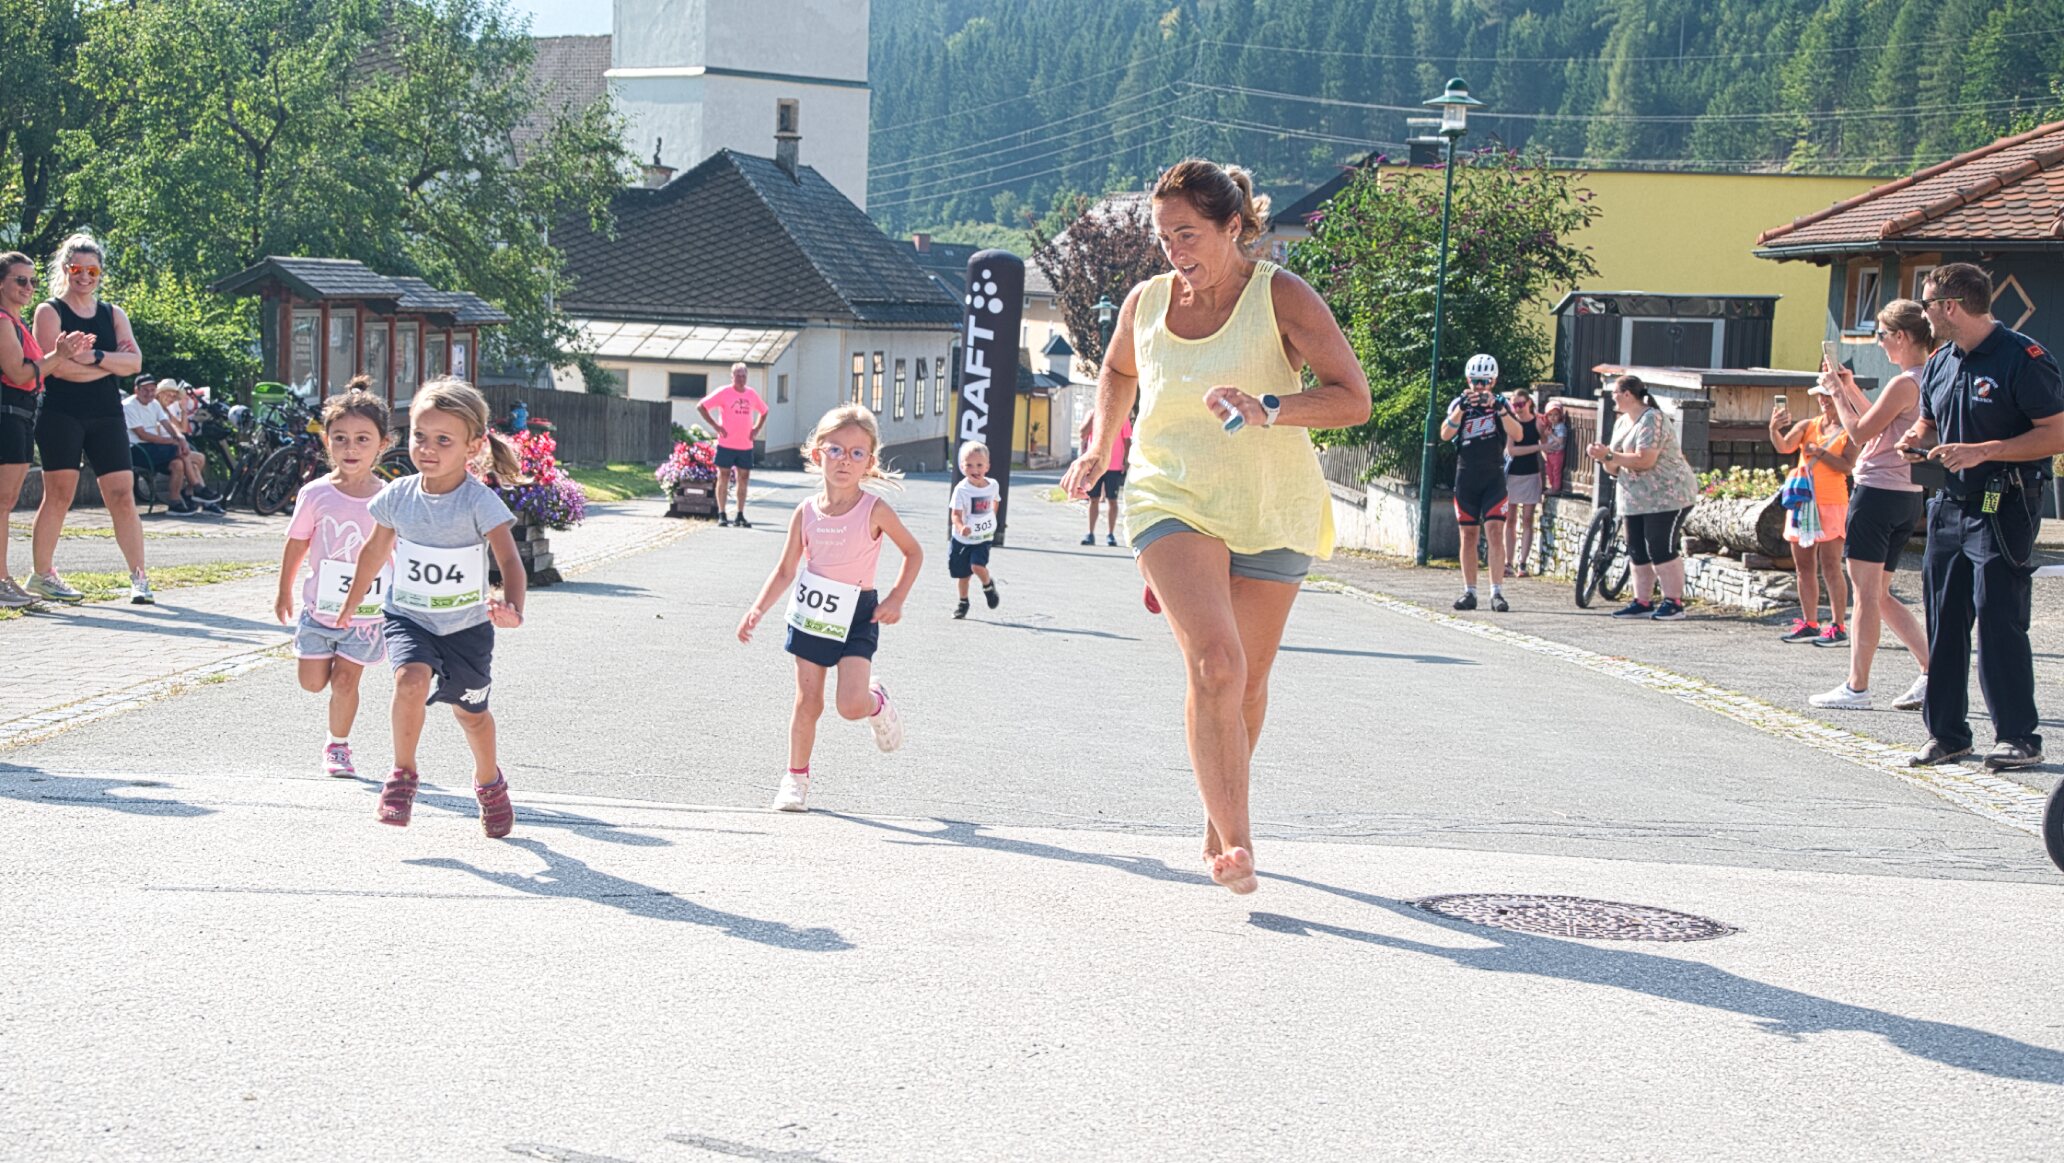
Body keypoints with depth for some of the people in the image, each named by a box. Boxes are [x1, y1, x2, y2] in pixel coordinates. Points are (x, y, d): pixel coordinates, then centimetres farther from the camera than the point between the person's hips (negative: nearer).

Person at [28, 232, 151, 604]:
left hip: (106, 417, 4)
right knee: (59, 494, -4)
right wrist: (111, 363, -8)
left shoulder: (113, 315, 15)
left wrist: (93, 357, -15)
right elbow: (56, 365, -14)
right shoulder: (50, 312, 1)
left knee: (122, 496, -2)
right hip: (61, 415, -4)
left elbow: (135, 362, 0)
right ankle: (41, 575, 6)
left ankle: (139, 578, -2)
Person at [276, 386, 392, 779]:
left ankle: (338, 746, 20)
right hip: (320, 607, 1)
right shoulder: (315, 495, -7)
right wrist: (284, 593, 11)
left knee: (345, 680, 0)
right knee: (312, 682, 4)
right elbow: (296, 546, 4)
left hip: (367, 611, -1)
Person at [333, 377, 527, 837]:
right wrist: (351, 604, 19)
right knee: (411, 678, -27)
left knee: (471, 711, 15)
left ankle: (489, 781, 45)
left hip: (466, 624, -1)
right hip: (408, 617, 1)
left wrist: (513, 608, -48)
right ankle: (403, 774, -7)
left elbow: (509, 560, -29)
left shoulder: (480, 502, -21)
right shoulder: (398, 495, -10)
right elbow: (375, 552, 8)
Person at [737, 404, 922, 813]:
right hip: (810, 613, 3)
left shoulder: (874, 511, -11)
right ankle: (796, 778, 20)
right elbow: (785, 571, 3)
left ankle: (878, 701, 20)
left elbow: (913, 553, 1)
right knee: (807, 703, 7)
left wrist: (896, 600, -8)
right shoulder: (806, 513, -3)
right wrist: (757, 611, -8)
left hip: (856, 617, -3)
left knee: (851, 704, -16)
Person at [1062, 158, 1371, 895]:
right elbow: (1117, 371, 25)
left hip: (1270, 509, 0)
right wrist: (1101, 447, 13)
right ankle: (1235, 843, -21)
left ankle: (1220, 820, 35)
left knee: (1247, 677, 11)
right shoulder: (1146, 302, 2)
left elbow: (1353, 398, -14)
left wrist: (1269, 410, -28)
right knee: (1213, 665, -20)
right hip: (1173, 501, 0)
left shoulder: (1282, 297, -9)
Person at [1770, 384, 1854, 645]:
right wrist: (1774, 430, -23)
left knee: (1830, 567, -9)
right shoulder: (1808, 426, 11)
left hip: (1831, 503, -5)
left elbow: (1847, 466, -11)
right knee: (1804, 566, 8)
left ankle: (1838, 627, -7)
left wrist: (1820, 452, -18)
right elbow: (1785, 447, -5)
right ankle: (1809, 624, 15)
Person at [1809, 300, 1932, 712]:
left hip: (1877, 491, -9)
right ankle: (1932, 669, 6)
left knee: (1866, 594, -3)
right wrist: (1851, 389, 20)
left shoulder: (1904, 384, -17)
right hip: (1908, 496, 9)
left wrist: (1837, 393, -2)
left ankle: (1857, 687, 1)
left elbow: (1860, 432, -14)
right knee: (1880, 596, 15)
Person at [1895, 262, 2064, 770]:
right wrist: (1915, 438, 4)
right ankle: (1947, 732, 17)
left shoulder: (2023, 358, -13)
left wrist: (1983, 451, -22)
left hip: (2003, 508, -8)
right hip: (1950, 506, 8)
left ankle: (2019, 737, -2)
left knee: (1998, 618, -9)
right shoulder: (1940, 363, 12)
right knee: (1943, 621, 8)